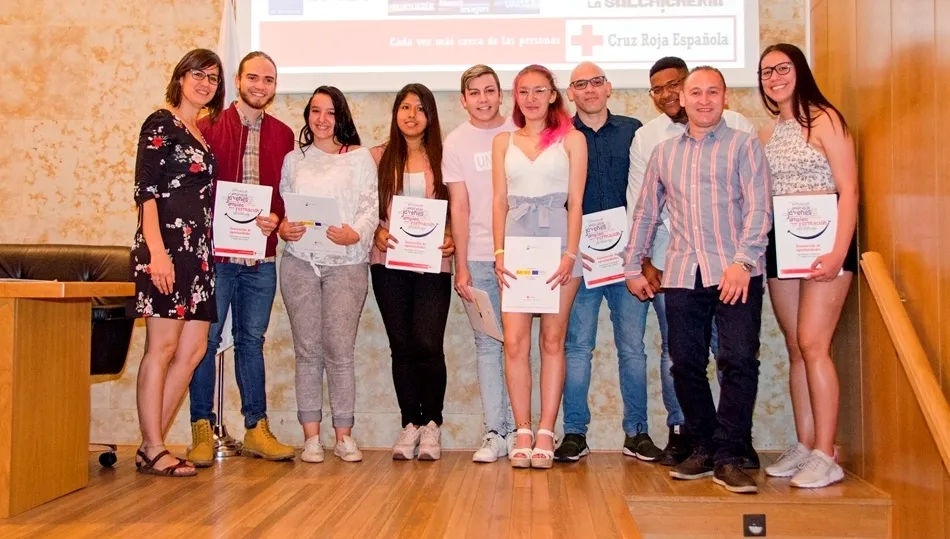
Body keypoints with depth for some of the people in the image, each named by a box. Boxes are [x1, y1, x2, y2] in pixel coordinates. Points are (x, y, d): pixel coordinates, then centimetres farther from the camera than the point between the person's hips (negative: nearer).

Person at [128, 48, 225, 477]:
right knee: (163, 346, -6)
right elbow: (145, 189, -10)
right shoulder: (161, 124, -1)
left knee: (194, 349, 4)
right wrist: (156, 250, -19)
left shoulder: (202, 136, 21)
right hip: (166, 245, -8)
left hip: (197, 249, 8)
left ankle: (153, 443, 12)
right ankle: (152, 450, 2)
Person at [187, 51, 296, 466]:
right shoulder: (208, 128, 2)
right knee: (206, 339, 2)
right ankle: (202, 430, 13)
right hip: (213, 252, -3)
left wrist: (275, 218, -11)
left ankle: (256, 428, 18)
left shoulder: (283, 135, 11)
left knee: (252, 339, 10)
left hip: (261, 257, 3)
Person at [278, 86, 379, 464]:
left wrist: (355, 233, -18)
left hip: (345, 263, -2)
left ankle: (344, 435, 4)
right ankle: (311, 436, 8)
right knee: (307, 349, 2)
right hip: (299, 262, 2)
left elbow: (370, 207, 1)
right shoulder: (294, 159, 18)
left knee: (340, 349, -6)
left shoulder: (359, 157, 10)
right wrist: (283, 228, -8)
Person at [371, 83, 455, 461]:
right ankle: (410, 424, 16)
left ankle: (432, 424, 10)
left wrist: (451, 239, -10)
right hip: (389, 263, 2)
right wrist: (378, 233, -8)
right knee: (402, 345, 4)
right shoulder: (379, 157, 10)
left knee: (428, 344, -9)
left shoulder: (442, 158, 7)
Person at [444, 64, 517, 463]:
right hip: (478, 258, 1)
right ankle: (494, 432, 9)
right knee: (487, 344, 3)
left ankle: (515, 429, 12)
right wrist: (461, 266, -1)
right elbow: (459, 206, 4)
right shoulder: (456, 143, 6)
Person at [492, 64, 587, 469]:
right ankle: (522, 432, 5)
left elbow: (575, 201, 0)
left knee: (553, 340, 1)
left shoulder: (571, 139, 6)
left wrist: (570, 254, -10)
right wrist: (499, 252, -1)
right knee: (515, 341, -4)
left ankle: (546, 432, 8)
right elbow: (499, 201, 10)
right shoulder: (503, 142, 14)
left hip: (557, 240, -2)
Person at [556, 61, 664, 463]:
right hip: (578, 257, -1)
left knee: (632, 347, 6)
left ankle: (637, 432, 17)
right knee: (577, 347, 3)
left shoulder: (633, 131, 9)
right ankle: (574, 433, 13)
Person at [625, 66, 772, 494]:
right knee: (685, 365, 5)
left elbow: (758, 209, -4)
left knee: (739, 360, -10)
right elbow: (645, 213, 21)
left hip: (735, 273, -3)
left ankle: (728, 458, 0)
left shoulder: (743, 145, 6)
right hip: (682, 274, 4)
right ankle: (704, 449, 19)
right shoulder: (664, 152, 17)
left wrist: (742, 261, -17)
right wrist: (633, 267, 17)